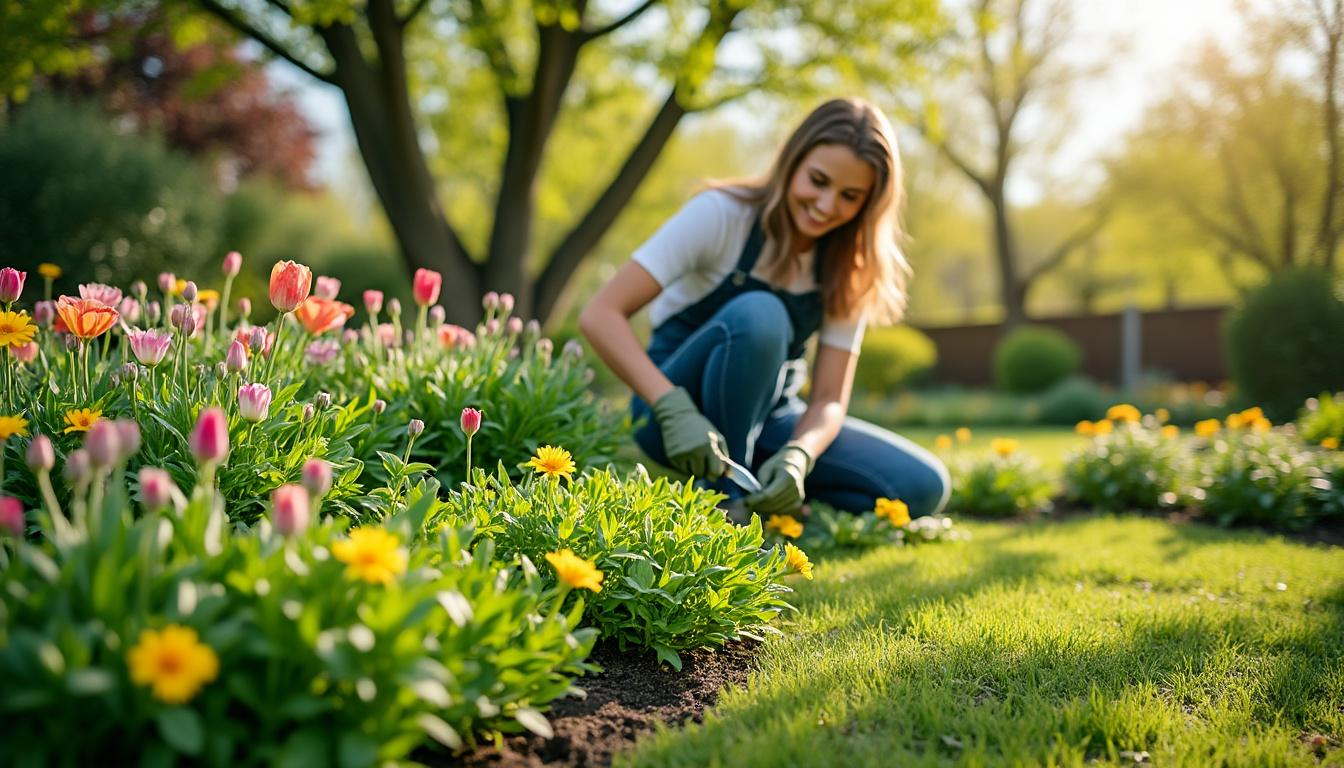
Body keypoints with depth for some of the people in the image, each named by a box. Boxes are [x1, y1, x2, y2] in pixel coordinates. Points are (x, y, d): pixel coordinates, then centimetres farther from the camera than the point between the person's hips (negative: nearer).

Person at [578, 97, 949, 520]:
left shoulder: (851, 269, -4)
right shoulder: (722, 214, -17)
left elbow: (829, 400, -8)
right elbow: (600, 315, -25)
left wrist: (797, 457, -31)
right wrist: (675, 408, -38)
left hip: (764, 420, 5)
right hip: (671, 408, -4)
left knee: (924, 488, -13)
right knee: (758, 315, -35)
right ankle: (724, 498, -23)